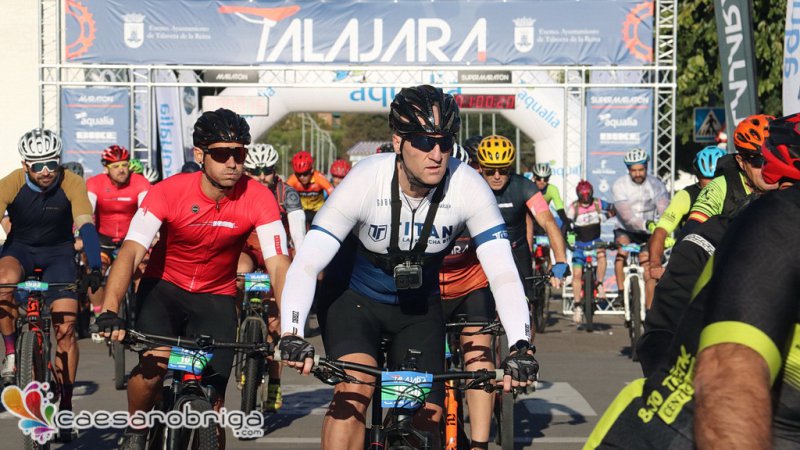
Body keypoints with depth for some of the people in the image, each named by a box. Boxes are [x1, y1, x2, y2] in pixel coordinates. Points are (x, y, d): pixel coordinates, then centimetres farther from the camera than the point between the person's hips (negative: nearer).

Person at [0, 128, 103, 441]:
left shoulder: (73, 185, -21)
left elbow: (86, 226, -29)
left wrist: (94, 268, -43)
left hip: (58, 253, 0)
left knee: (65, 327, -12)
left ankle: (64, 406, 0)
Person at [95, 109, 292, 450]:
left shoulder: (258, 198, -20)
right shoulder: (169, 191, -22)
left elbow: (278, 264, -25)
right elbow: (131, 251, -30)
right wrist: (109, 311, -45)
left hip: (216, 298, 1)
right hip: (164, 287, -1)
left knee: (212, 407, -4)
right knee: (154, 365, -27)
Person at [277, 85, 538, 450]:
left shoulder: (468, 187, -25)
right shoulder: (365, 180, -30)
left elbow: (503, 272, -27)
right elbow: (307, 263, -32)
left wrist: (521, 346, -41)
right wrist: (291, 334, -47)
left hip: (419, 305, 3)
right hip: (354, 296, -2)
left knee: (428, 416, -2)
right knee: (354, 391, -27)